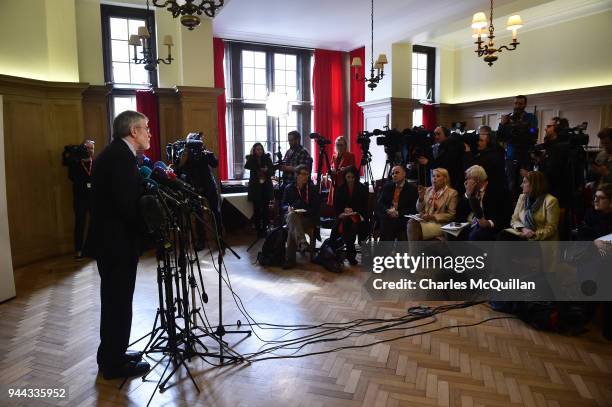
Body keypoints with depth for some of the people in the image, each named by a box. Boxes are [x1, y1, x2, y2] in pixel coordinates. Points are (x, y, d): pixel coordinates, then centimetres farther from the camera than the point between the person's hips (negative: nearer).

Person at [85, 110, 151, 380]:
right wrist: (146, 225, -10)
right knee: (119, 302, 2)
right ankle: (114, 363, 16)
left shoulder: (114, 152, 13)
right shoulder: (122, 155, -19)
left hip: (110, 239, 10)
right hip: (116, 241, -10)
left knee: (115, 300, 19)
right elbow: (127, 203, -25)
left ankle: (112, 355, 32)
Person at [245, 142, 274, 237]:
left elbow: (272, 172, 4)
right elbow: (247, 166, -20)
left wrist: (267, 170, -16)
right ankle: (258, 230, 6)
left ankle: (265, 229, 11)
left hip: (266, 187, 1)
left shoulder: (267, 158, 4)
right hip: (255, 187, -1)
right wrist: (251, 155, -17)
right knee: (257, 209, -2)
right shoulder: (251, 159, 1)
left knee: (265, 209, 2)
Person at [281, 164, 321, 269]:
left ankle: (289, 259, -38)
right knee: (292, 216, -39)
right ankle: (301, 242, -57)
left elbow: (317, 206, 3)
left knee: (292, 228, -34)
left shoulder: (312, 188, 10)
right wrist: (288, 208, -11)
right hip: (292, 215, 2)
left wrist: (306, 211, -14)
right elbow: (284, 204, 13)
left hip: (308, 218, -1)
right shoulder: (289, 188, 14)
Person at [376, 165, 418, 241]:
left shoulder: (412, 189, 5)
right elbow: (379, 203, 9)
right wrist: (388, 210, -12)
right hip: (386, 216, 2)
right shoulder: (387, 186, 17)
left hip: (401, 218, -2)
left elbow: (413, 209, -2)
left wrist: (398, 213, -16)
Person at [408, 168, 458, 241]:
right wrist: (421, 197, -3)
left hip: (440, 223, -4)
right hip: (424, 220, 5)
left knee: (420, 229, -31)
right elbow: (419, 210, 15)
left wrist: (433, 217, -15)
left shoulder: (452, 193, 1)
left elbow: (451, 215, -4)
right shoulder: (428, 190, 15)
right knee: (412, 222, -28)